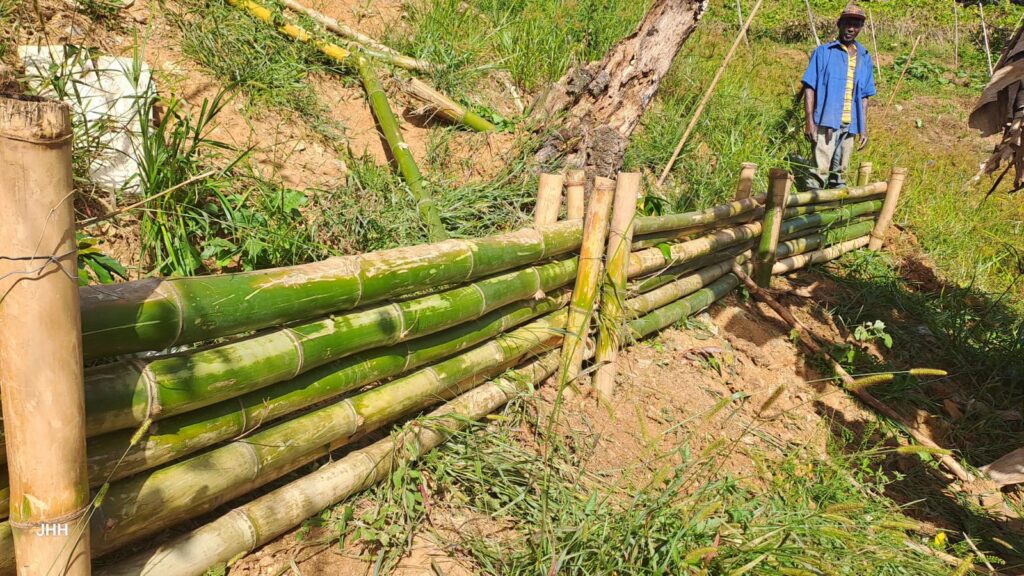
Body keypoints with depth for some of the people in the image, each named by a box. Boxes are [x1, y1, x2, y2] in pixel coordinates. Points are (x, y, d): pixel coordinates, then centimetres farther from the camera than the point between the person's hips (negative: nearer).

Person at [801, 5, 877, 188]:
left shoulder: (865, 58, 14)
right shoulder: (823, 52, 2)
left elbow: (863, 96, 16)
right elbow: (809, 87, -3)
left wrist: (864, 128, 11)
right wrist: (809, 121, -12)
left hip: (849, 125, 5)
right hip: (826, 122, -5)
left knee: (840, 174, 11)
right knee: (819, 172, -11)